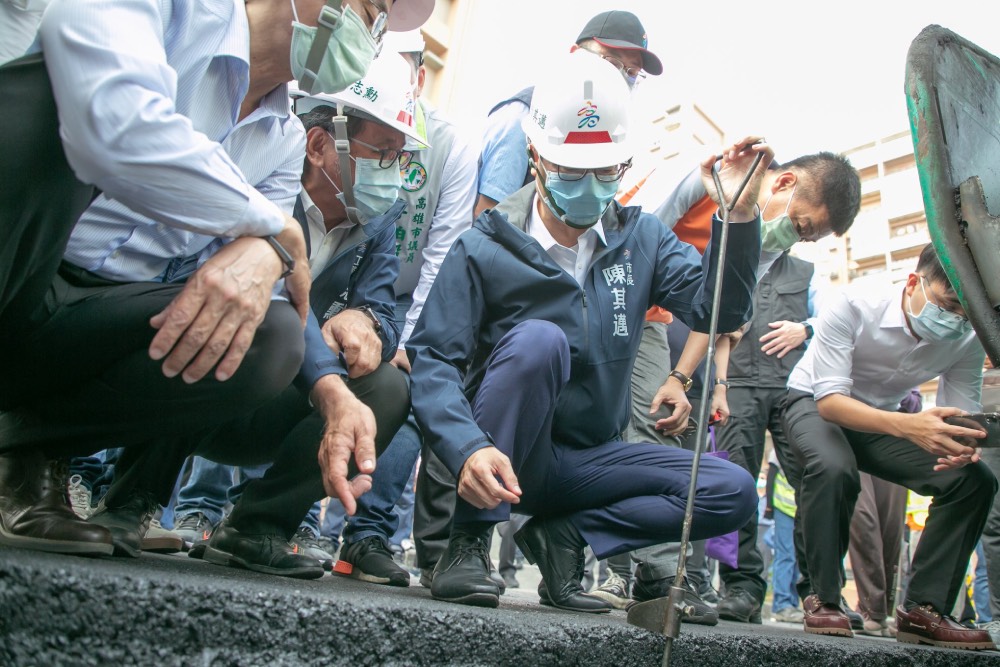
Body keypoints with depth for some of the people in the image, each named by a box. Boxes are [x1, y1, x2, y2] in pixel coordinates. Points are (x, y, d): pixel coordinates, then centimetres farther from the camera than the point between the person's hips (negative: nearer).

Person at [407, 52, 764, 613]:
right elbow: (434, 360, -16)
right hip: (501, 459, -4)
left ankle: (564, 535, -5)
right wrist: (468, 449, -34)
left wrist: (740, 214, -17)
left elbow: (719, 308, -2)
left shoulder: (640, 239, 6)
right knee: (538, 339, -33)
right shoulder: (484, 249, -9)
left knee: (732, 492, -11)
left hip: (589, 460, 5)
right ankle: (470, 541, -21)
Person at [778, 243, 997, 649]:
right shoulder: (854, 307, -30)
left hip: (885, 418, 5)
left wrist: (963, 445, -37)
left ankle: (923, 609, -7)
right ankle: (820, 599, -17)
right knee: (833, 469, -37)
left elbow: (961, 416, -11)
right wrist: (907, 425, -51)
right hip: (814, 405, -5)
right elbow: (829, 400, -34)